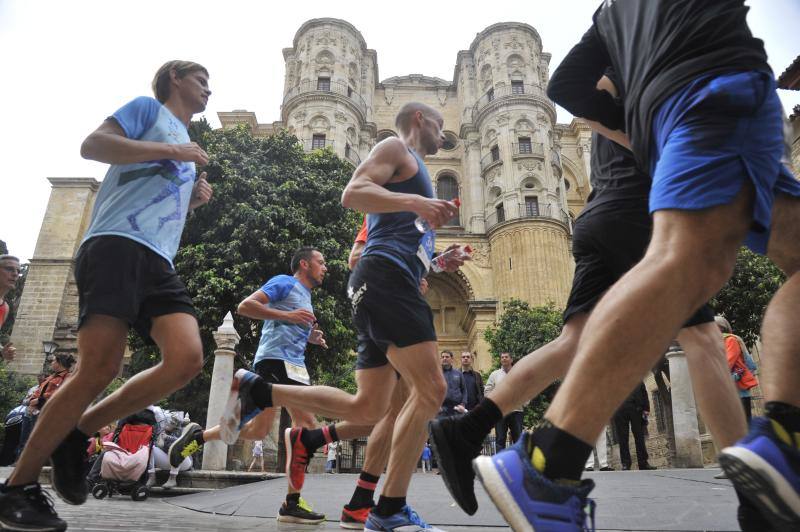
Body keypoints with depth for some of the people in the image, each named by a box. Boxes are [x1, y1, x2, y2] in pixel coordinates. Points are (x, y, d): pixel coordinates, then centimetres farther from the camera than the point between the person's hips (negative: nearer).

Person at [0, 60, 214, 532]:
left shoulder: (189, 147, 34)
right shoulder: (149, 108, 13)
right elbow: (92, 145, -3)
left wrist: (194, 200, 18)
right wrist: (168, 149, -4)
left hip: (159, 261, 7)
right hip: (116, 244, -7)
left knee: (188, 359, -16)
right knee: (100, 370, -16)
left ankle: (78, 432, 1)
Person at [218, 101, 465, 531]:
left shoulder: (414, 169, 35)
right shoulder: (396, 147, 8)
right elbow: (353, 193, -11)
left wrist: (435, 263, 21)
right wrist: (414, 201, -20)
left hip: (390, 286, 10)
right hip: (385, 278, -10)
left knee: (365, 409, 7)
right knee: (431, 390, -13)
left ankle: (256, 390, 11)